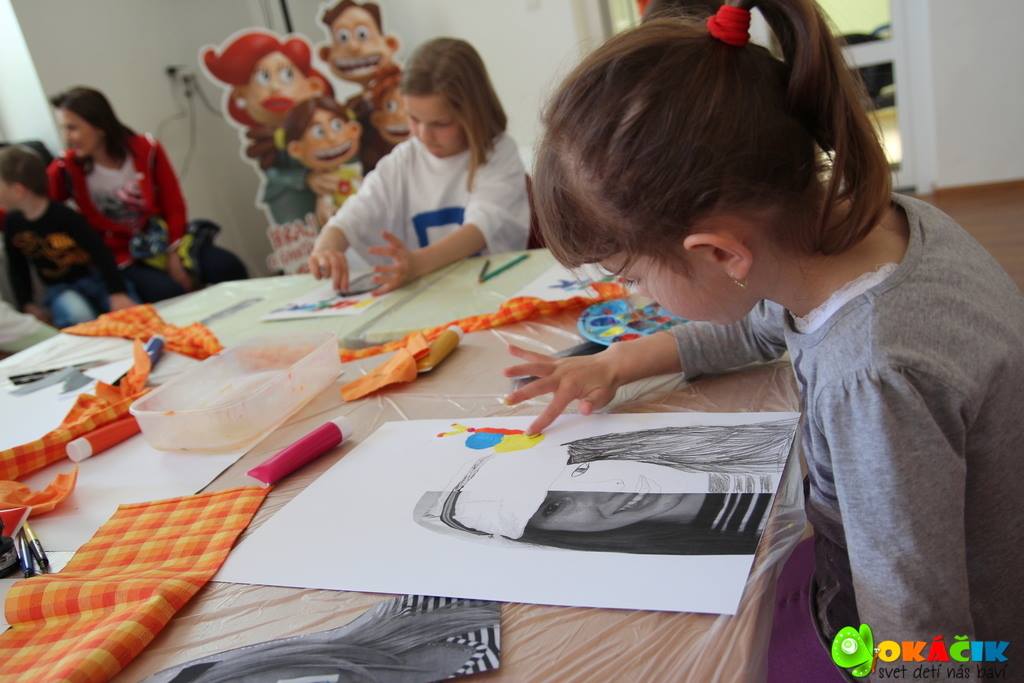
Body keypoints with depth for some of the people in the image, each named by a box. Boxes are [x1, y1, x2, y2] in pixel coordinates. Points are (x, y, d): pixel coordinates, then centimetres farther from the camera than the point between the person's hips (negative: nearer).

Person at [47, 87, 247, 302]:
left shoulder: (147, 150, -5)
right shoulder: (67, 170, -6)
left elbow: (174, 206, -3)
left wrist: (173, 256, -10)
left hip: (164, 241, 2)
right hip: (122, 257, -1)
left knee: (228, 267, -20)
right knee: (170, 293, -30)